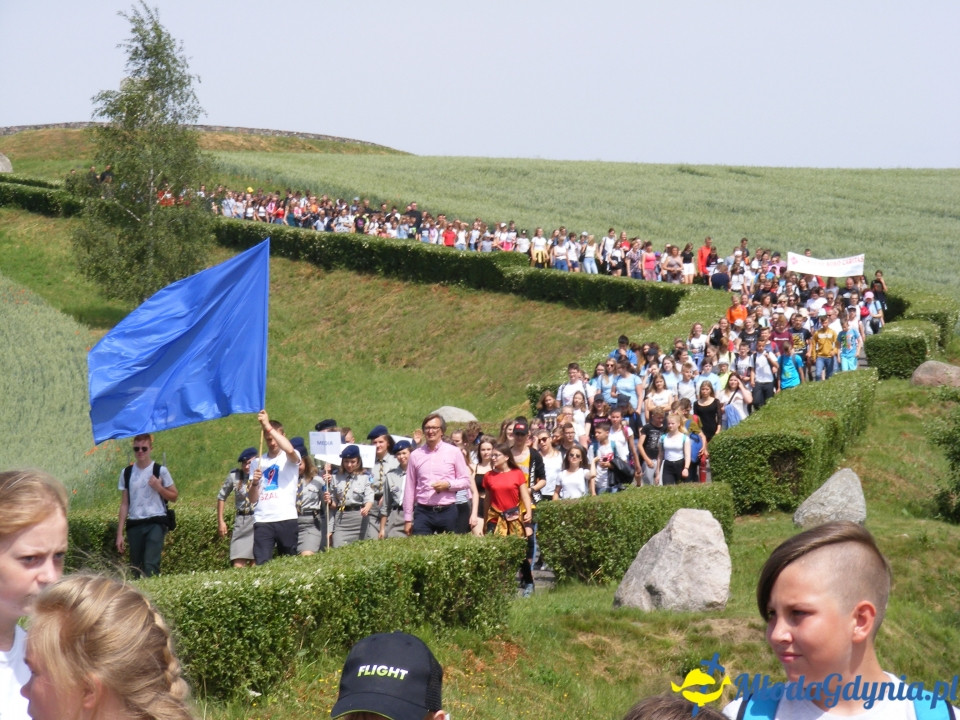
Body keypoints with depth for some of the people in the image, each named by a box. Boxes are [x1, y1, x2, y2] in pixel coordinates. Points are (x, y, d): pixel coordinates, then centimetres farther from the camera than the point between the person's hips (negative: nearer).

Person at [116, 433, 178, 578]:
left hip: (155, 523, -3)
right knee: (135, 567, 4)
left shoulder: (160, 471, 2)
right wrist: (119, 533, 7)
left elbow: (174, 497, 9)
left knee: (150, 565, -17)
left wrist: (159, 487, -10)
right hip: (134, 525, 3)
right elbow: (124, 504, 11)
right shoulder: (127, 473, 10)